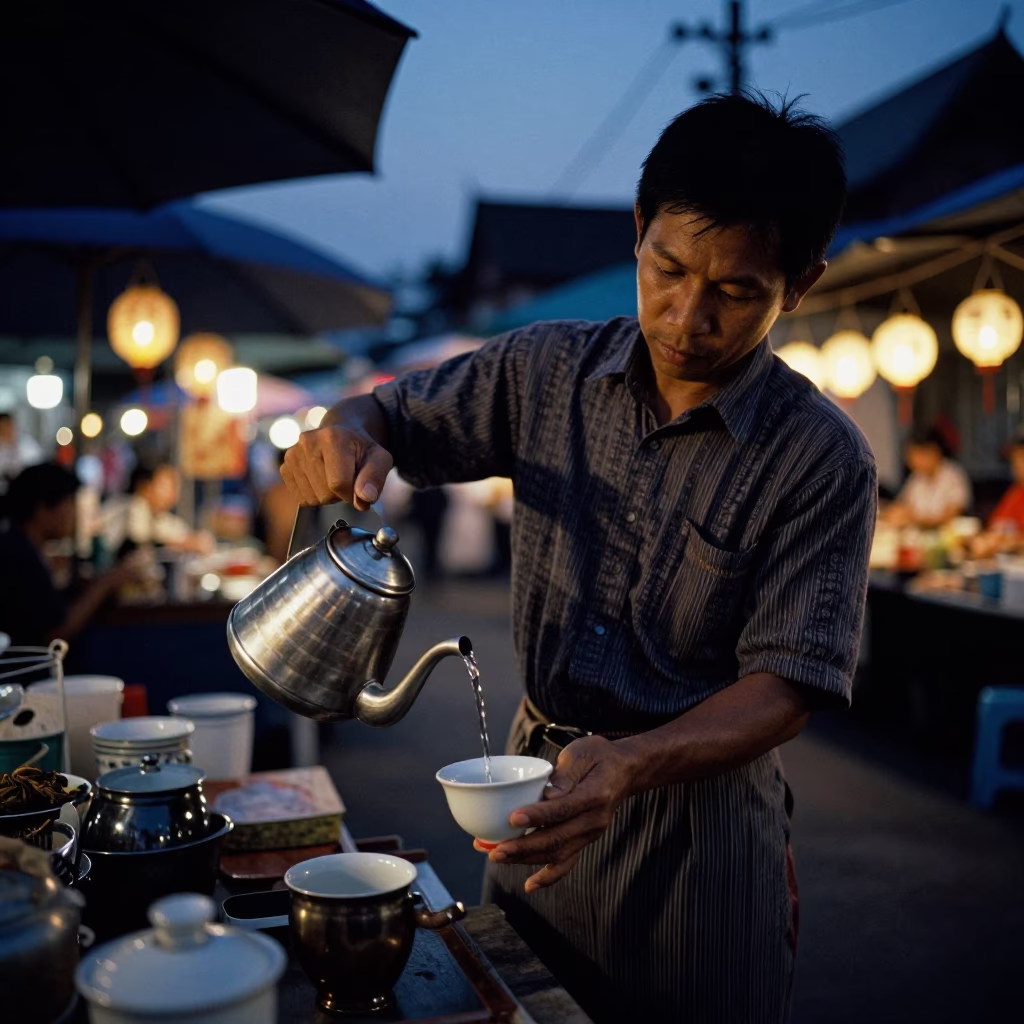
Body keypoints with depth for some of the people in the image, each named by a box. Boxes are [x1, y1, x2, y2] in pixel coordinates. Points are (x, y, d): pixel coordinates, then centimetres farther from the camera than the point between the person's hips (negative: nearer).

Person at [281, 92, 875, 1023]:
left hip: (701, 818, -3)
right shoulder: (548, 372, -3)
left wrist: (628, 765, -32)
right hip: (541, 783, 4)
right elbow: (391, 416, 7)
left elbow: (787, 683, -16)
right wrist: (346, 436, -17)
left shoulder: (822, 461, -14)